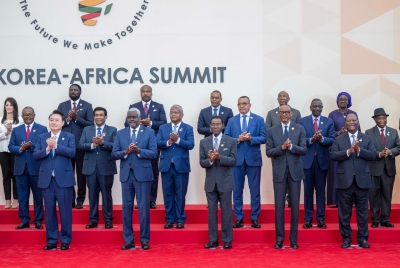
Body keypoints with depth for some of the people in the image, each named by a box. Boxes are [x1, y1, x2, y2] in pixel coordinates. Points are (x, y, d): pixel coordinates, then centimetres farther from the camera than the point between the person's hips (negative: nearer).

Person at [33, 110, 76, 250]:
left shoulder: (69, 137, 2)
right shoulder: (42, 137, 10)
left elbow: (72, 152, -13)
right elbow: (35, 155, 0)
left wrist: (56, 146, -20)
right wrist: (47, 149, -17)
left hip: (64, 179, -2)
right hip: (47, 179, 3)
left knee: (65, 211, 2)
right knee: (49, 211, 8)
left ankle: (65, 240, 12)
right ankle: (51, 240, 16)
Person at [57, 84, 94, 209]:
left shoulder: (87, 106, 4)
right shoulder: (62, 105, 11)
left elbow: (90, 124, -5)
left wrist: (77, 118, -14)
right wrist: (68, 119, -12)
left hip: (81, 145, -2)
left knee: (81, 174, 3)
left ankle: (80, 200, 10)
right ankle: (70, 199, 13)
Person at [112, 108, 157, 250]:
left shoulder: (149, 132, 1)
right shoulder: (120, 133, 9)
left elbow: (153, 153, -6)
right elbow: (114, 154, 3)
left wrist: (139, 150, -20)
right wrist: (126, 152, -15)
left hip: (142, 174, -3)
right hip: (126, 174, 3)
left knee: (144, 207, 1)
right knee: (126, 207, 6)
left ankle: (144, 240, 10)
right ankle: (128, 240, 15)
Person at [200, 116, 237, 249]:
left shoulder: (231, 141, 0)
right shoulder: (204, 142, 5)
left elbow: (233, 161, -8)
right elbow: (202, 162, 1)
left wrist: (219, 157, -23)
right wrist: (210, 159, -21)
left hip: (225, 182, -2)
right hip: (210, 182, 2)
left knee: (226, 211, 2)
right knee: (212, 211, 6)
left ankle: (227, 240, 9)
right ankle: (213, 240, 13)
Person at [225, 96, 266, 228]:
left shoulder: (259, 119, 4)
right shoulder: (232, 121, 9)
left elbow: (263, 138, -3)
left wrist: (251, 139, -18)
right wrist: (238, 139, -14)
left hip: (253, 159, -1)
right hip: (237, 159, 1)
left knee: (255, 190, 4)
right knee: (237, 190, 5)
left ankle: (255, 218, 12)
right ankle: (239, 219, 13)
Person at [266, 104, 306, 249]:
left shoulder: (299, 129, 3)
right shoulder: (272, 131, 4)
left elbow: (304, 150, -3)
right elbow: (268, 152, -2)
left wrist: (291, 146, -20)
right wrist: (282, 147, -17)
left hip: (295, 171, 0)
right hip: (279, 172, 0)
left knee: (295, 206, 4)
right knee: (279, 206, 3)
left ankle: (293, 239, 12)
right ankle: (279, 239, 10)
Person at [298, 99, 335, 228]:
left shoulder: (329, 121, 5)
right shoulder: (302, 121, 3)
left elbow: (332, 139, -4)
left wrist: (321, 139, -22)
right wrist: (311, 139, -22)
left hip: (322, 160, 1)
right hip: (307, 160, -1)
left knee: (321, 191, 6)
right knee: (308, 190, 6)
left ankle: (321, 219, 12)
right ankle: (308, 219, 12)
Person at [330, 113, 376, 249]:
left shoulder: (367, 138, 7)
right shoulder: (339, 139, 4)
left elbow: (373, 155, -4)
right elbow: (333, 155, -8)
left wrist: (359, 150, -18)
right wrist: (348, 151, -19)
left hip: (362, 180, 1)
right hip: (345, 180, 0)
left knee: (362, 212, 6)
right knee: (344, 212, 5)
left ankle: (363, 239, 15)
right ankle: (346, 239, 15)